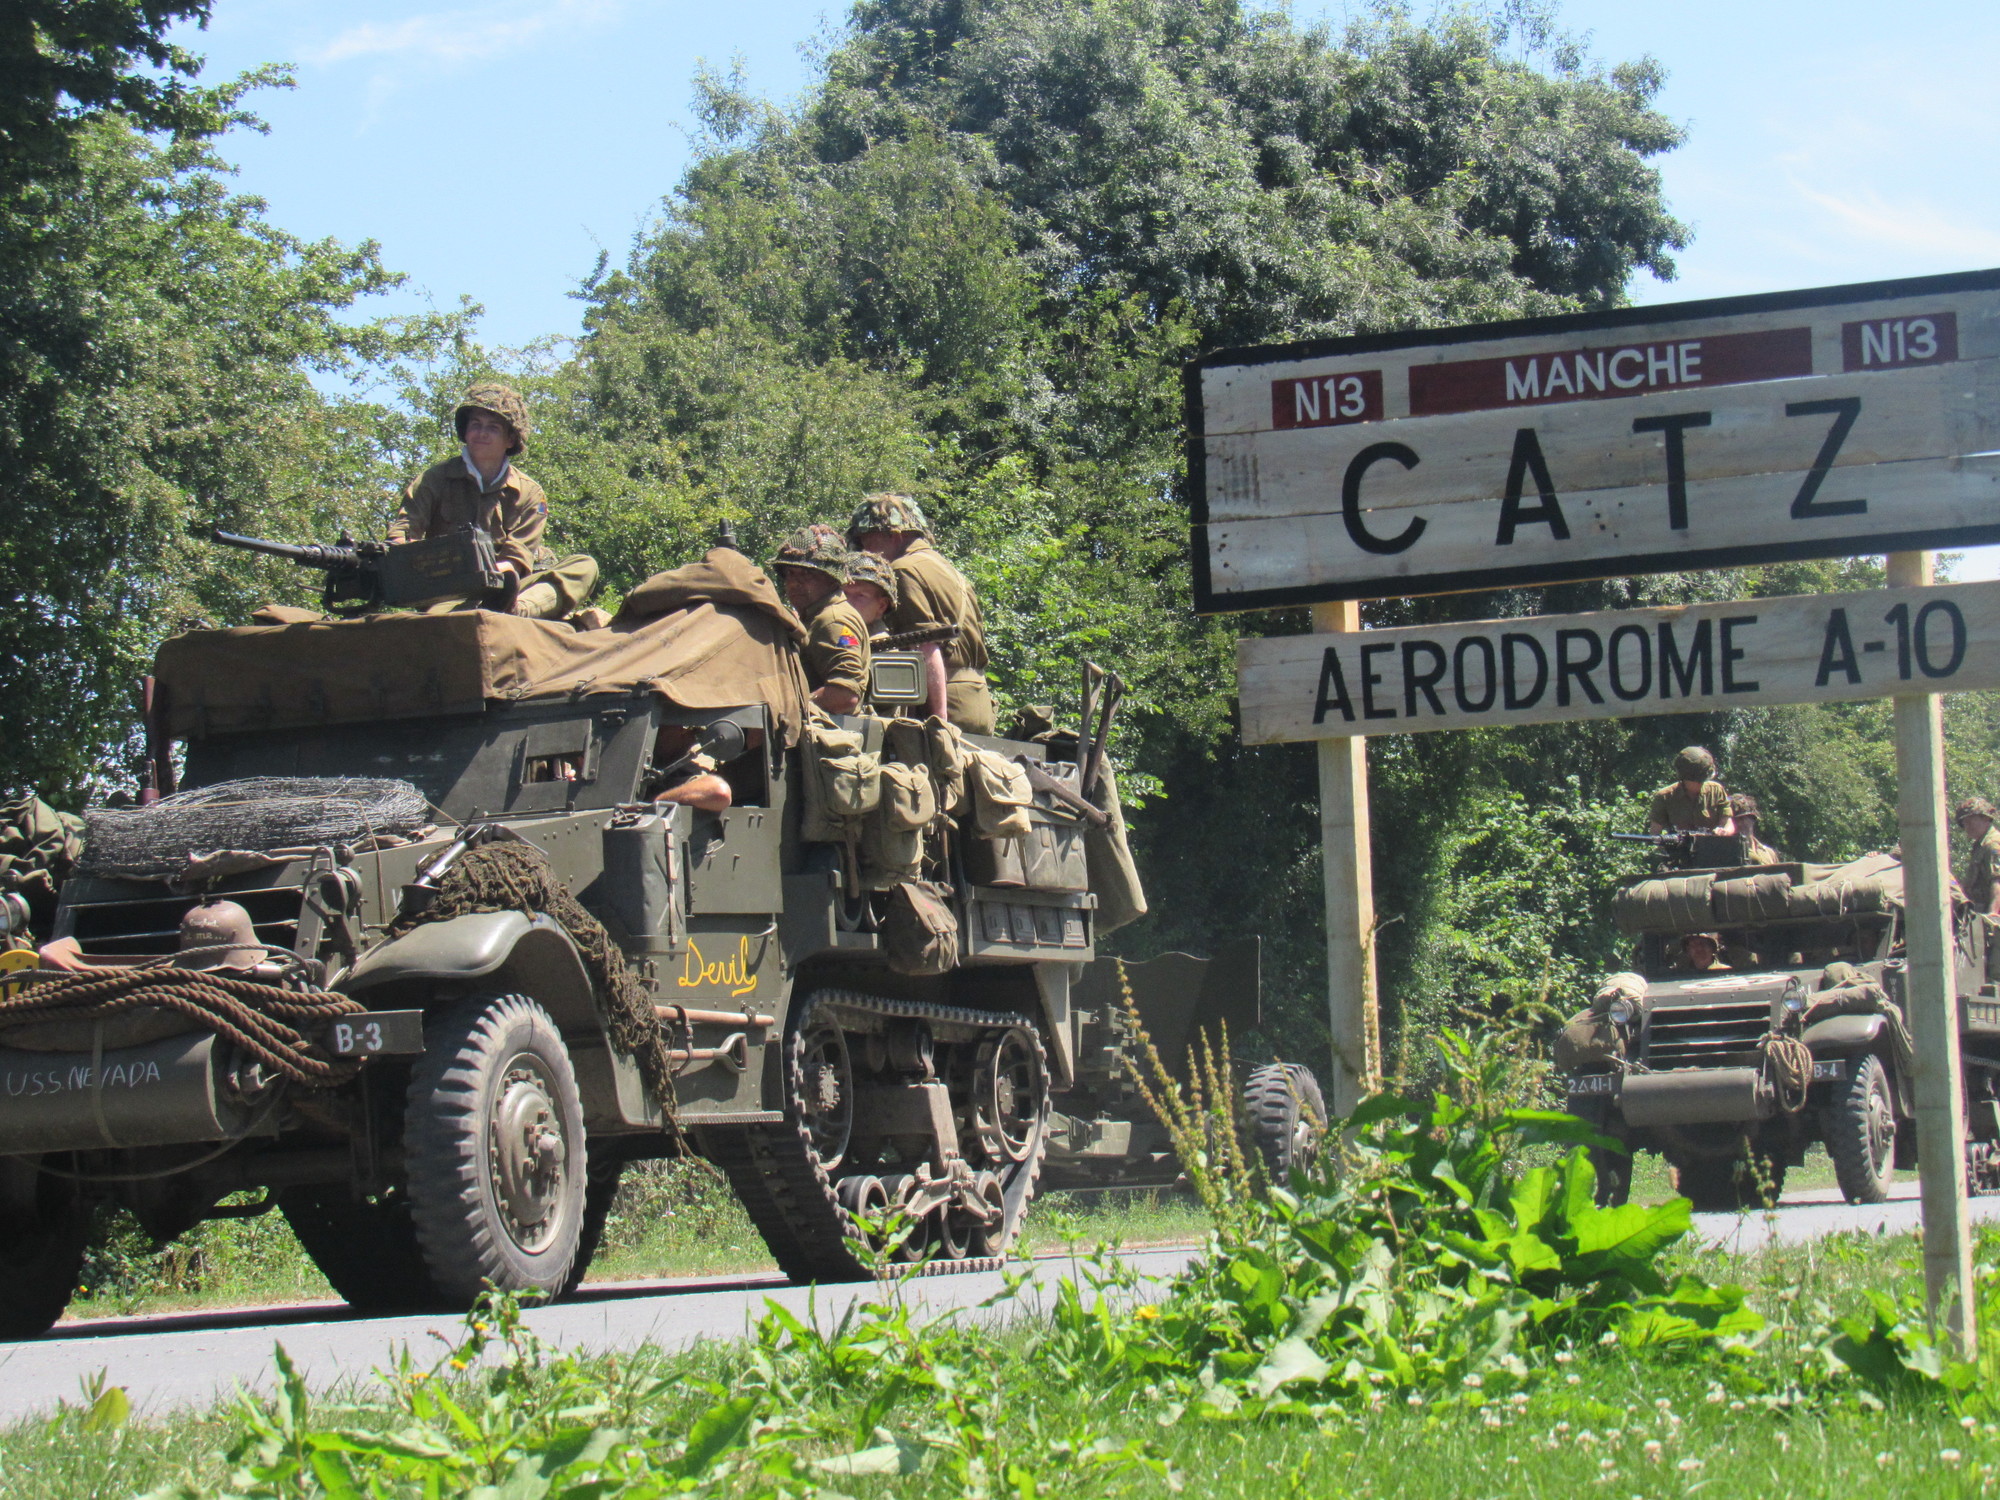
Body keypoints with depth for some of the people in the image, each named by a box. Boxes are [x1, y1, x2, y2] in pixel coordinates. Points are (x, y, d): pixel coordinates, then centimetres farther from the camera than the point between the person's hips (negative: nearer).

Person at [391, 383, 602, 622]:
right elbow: (402, 532, 1)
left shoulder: (528, 492, 12)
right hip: (449, 594, -3)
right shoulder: (435, 480, 11)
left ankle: (524, 606, -51)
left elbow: (519, 557, -1)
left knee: (585, 566, -22)